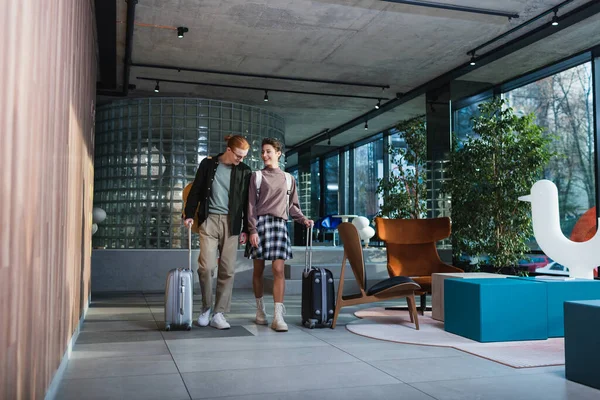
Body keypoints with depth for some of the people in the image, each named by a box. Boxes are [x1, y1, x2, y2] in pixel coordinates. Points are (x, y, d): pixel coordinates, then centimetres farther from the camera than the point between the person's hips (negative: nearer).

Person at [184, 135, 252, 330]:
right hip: (209, 220, -1)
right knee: (206, 265, -10)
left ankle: (219, 314, 7)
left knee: (227, 270, -1)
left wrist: (246, 229, 4)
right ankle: (206, 307, 12)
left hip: (231, 223, 1)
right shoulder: (208, 164, 4)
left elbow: (247, 202, 7)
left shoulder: (245, 171, 5)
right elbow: (196, 191, 6)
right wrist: (189, 214, -3)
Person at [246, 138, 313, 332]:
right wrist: (252, 229, -8)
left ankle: (278, 316, -12)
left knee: (278, 270, -9)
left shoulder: (288, 178, 15)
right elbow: (251, 204, 1)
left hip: (280, 224, 1)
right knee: (258, 269, 4)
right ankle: (260, 309, 21)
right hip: (260, 222, -1)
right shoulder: (257, 176, 8)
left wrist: (303, 219, 1)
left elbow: (292, 205, 18)